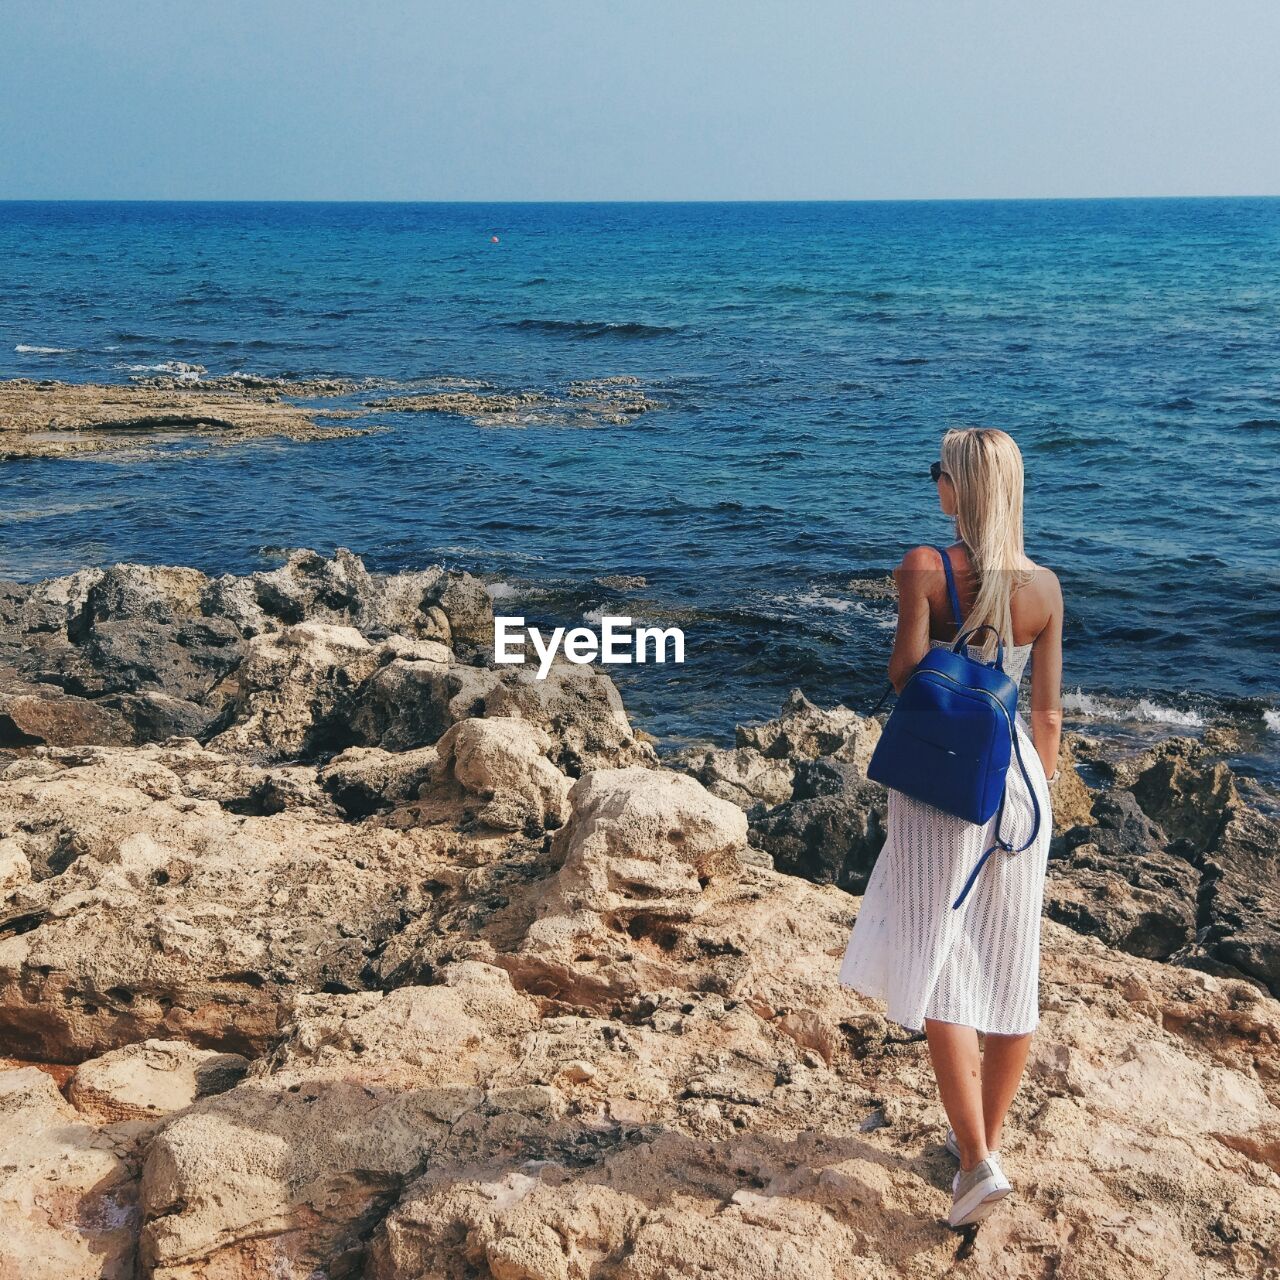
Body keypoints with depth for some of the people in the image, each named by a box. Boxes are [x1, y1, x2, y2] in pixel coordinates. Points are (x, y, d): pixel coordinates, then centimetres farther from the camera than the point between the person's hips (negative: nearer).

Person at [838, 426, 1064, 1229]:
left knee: (940, 966, 3)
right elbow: (1049, 714, 2)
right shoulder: (1044, 587, -2)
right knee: (1011, 967, 14)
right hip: (1017, 776, 4)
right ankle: (986, 1137, 28)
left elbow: (906, 676, -12)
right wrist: (1040, 792, 14)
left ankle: (980, 1161, -4)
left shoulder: (923, 569, -13)